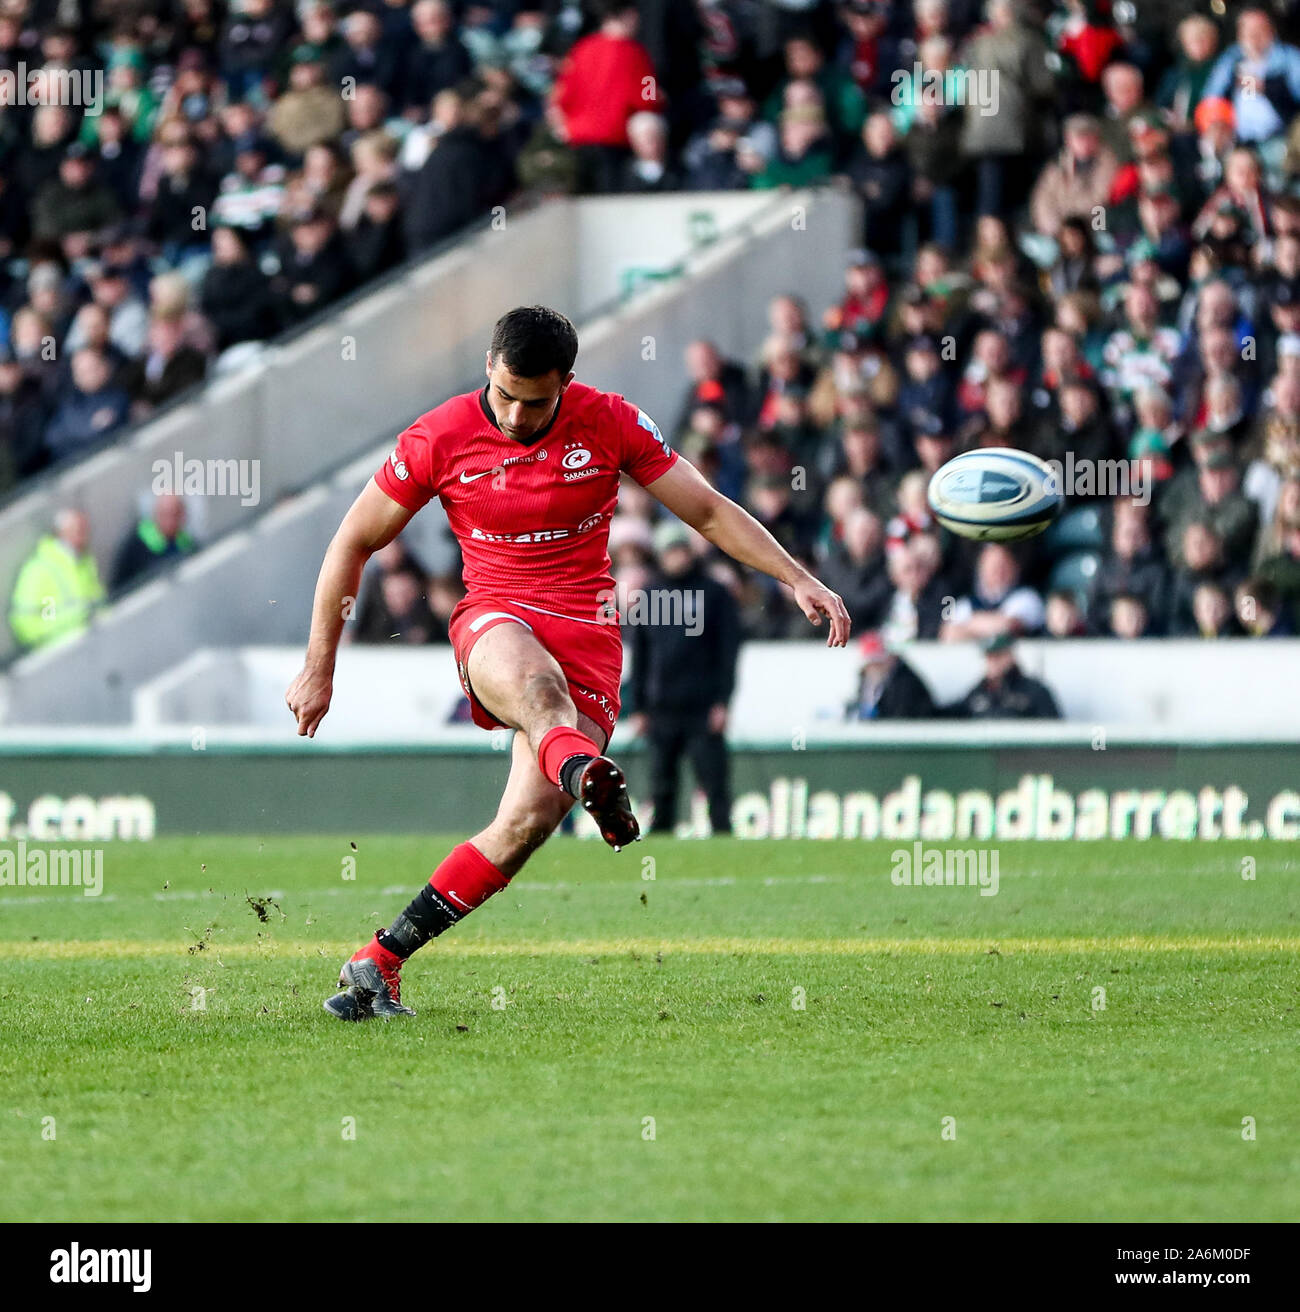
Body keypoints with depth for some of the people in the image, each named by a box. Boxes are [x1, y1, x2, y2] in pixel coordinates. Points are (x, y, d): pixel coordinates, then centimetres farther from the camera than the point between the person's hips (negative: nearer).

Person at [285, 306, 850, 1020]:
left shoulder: (610, 423, 0)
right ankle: (586, 774, -76)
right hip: (495, 620, -1)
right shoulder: (439, 438, -2)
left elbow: (710, 511, 6)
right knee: (534, 681, -41)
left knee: (527, 822, -18)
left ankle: (379, 961, -9)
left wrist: (798, 579, -5)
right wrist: (318, 668, 8)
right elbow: (354, 541, 7)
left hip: (587, 634, 1)